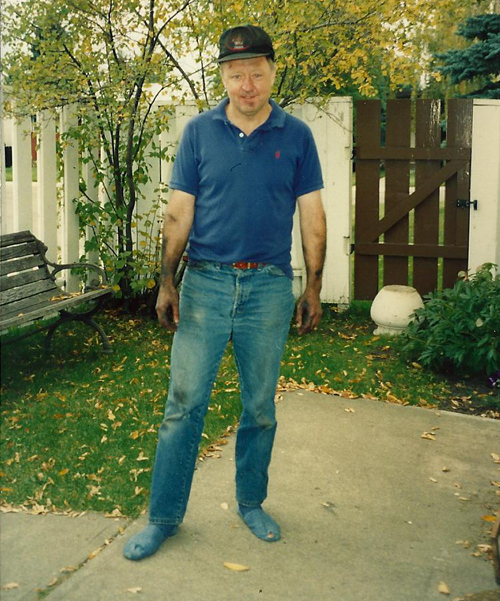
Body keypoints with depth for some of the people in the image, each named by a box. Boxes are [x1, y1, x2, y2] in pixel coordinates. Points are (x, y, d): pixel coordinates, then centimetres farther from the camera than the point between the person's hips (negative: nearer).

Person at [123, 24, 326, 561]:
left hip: (269, 287, 1)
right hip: (205, 280, 0)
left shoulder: (296, 136, 4)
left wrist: (313, 288, 1)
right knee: (184, 404, 1)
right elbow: (179, 213, 4)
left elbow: (311, 216, 5)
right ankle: (164, 517, 13)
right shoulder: (199, 132, 3)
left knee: (260, 407, 11)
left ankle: (251, 503, 30)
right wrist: (166, 283, -1)